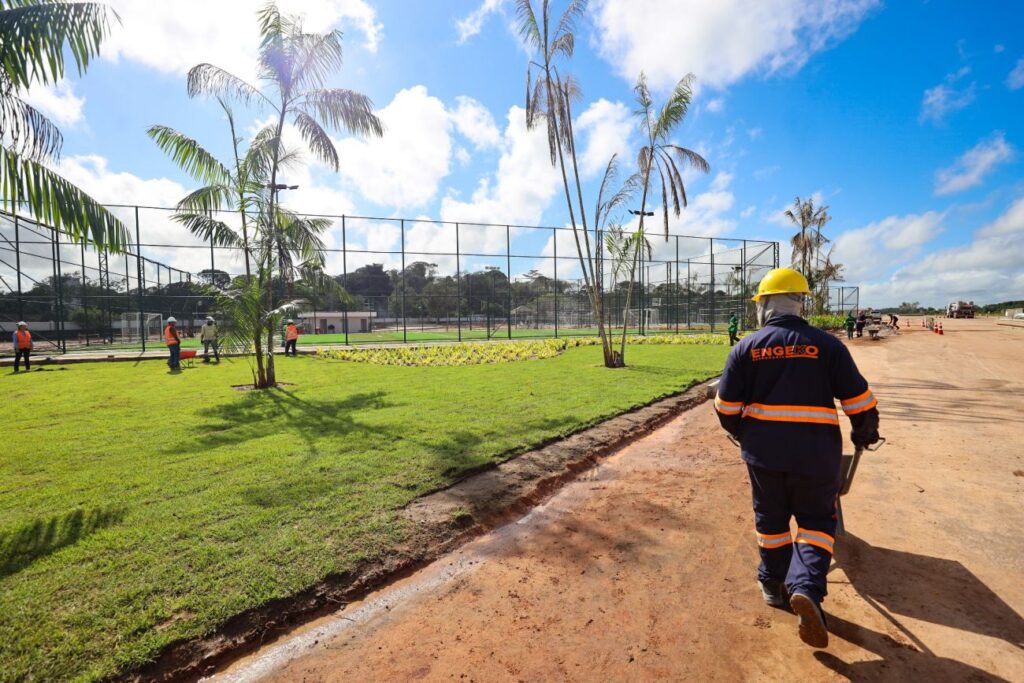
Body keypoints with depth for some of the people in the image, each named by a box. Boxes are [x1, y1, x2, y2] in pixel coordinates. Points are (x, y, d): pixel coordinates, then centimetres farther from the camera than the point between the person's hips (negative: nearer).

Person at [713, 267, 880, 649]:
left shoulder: (746, 348, -4)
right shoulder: (827, 344, -4)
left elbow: (726, 407, -2)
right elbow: (859, 400, 0)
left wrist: (744, 435, 18)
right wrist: (865, 434, 20)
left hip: (763, 450, 1)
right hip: (816, 452, 0)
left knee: (771, 518, 19)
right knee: (816, 520, 16)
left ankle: (774, 584, 34)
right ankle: (806, 586, -3)